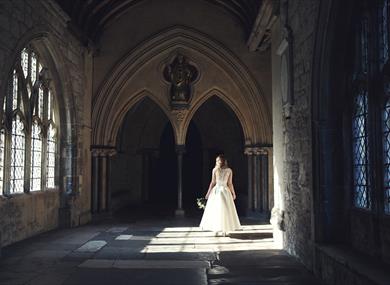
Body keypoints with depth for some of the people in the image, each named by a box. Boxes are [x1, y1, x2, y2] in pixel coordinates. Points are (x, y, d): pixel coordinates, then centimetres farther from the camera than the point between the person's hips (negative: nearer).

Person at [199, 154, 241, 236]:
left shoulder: (229, 170, 0)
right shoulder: (215, 170, 0)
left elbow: (230, 183, 2)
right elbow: (213, 182, 3)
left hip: (225, 191, 0)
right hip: (216, 191, 0)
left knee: (225, 210, 2)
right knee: (215, 211, 1)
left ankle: (224, 230, 9)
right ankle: (216, 230, 6)